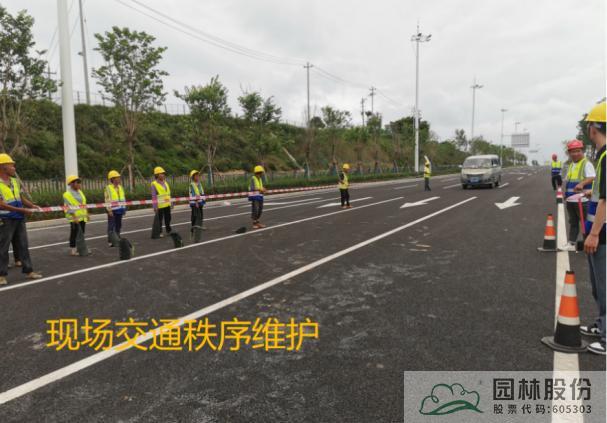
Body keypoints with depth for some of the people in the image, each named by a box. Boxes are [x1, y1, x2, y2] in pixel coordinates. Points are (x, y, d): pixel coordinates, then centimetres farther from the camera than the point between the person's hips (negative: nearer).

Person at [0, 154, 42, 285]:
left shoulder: (14, 180, 10)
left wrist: (32, 205, 2)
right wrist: (21, 210, -20)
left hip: (19, 219, 7)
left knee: (23, 245, 10)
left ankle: (28, 270, 16)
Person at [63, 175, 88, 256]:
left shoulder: (80, 192, 13)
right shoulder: (67, 194, -12)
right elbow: (69, 207, -18)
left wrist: (87, 213, 18)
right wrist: (74, 217, -24)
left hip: (82, 217, 8)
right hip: (75, 218, -8)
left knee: (81, 233, 13)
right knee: (74, 234, -1)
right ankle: (72, 250, 8)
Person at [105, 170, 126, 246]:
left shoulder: (120, 187, 11)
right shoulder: (108, 188, -8)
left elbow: (123, 198, 16)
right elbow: (107, 199, -12)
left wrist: (124, 208, 14)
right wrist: (109, 210, -16)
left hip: (119, 209, 6)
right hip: (113, 210, -6)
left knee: (118, 225, 12)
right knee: (111, 226, -1)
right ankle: (110, 241, 5)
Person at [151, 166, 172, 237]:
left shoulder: (165, 182, 11)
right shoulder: (154, 184, -10)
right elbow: (154, 196, -13)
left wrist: (171, 203, 15)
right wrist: (155, 207, -16)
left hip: (167, 205, 6)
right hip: (159, 205, -6)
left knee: (168, 218, 15)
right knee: (159, 219, 3)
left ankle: (168, 230, 28)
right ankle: (159, 232, 12)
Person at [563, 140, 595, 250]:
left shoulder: (586, 163, -8)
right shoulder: (570, 165, 15)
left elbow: (592, 178, -22)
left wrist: (582, 183, -39)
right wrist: (566, 192, 17)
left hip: (582, 200, -7)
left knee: (585, 222, 0)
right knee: (573, 222, 13)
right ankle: (571, 244, 19)